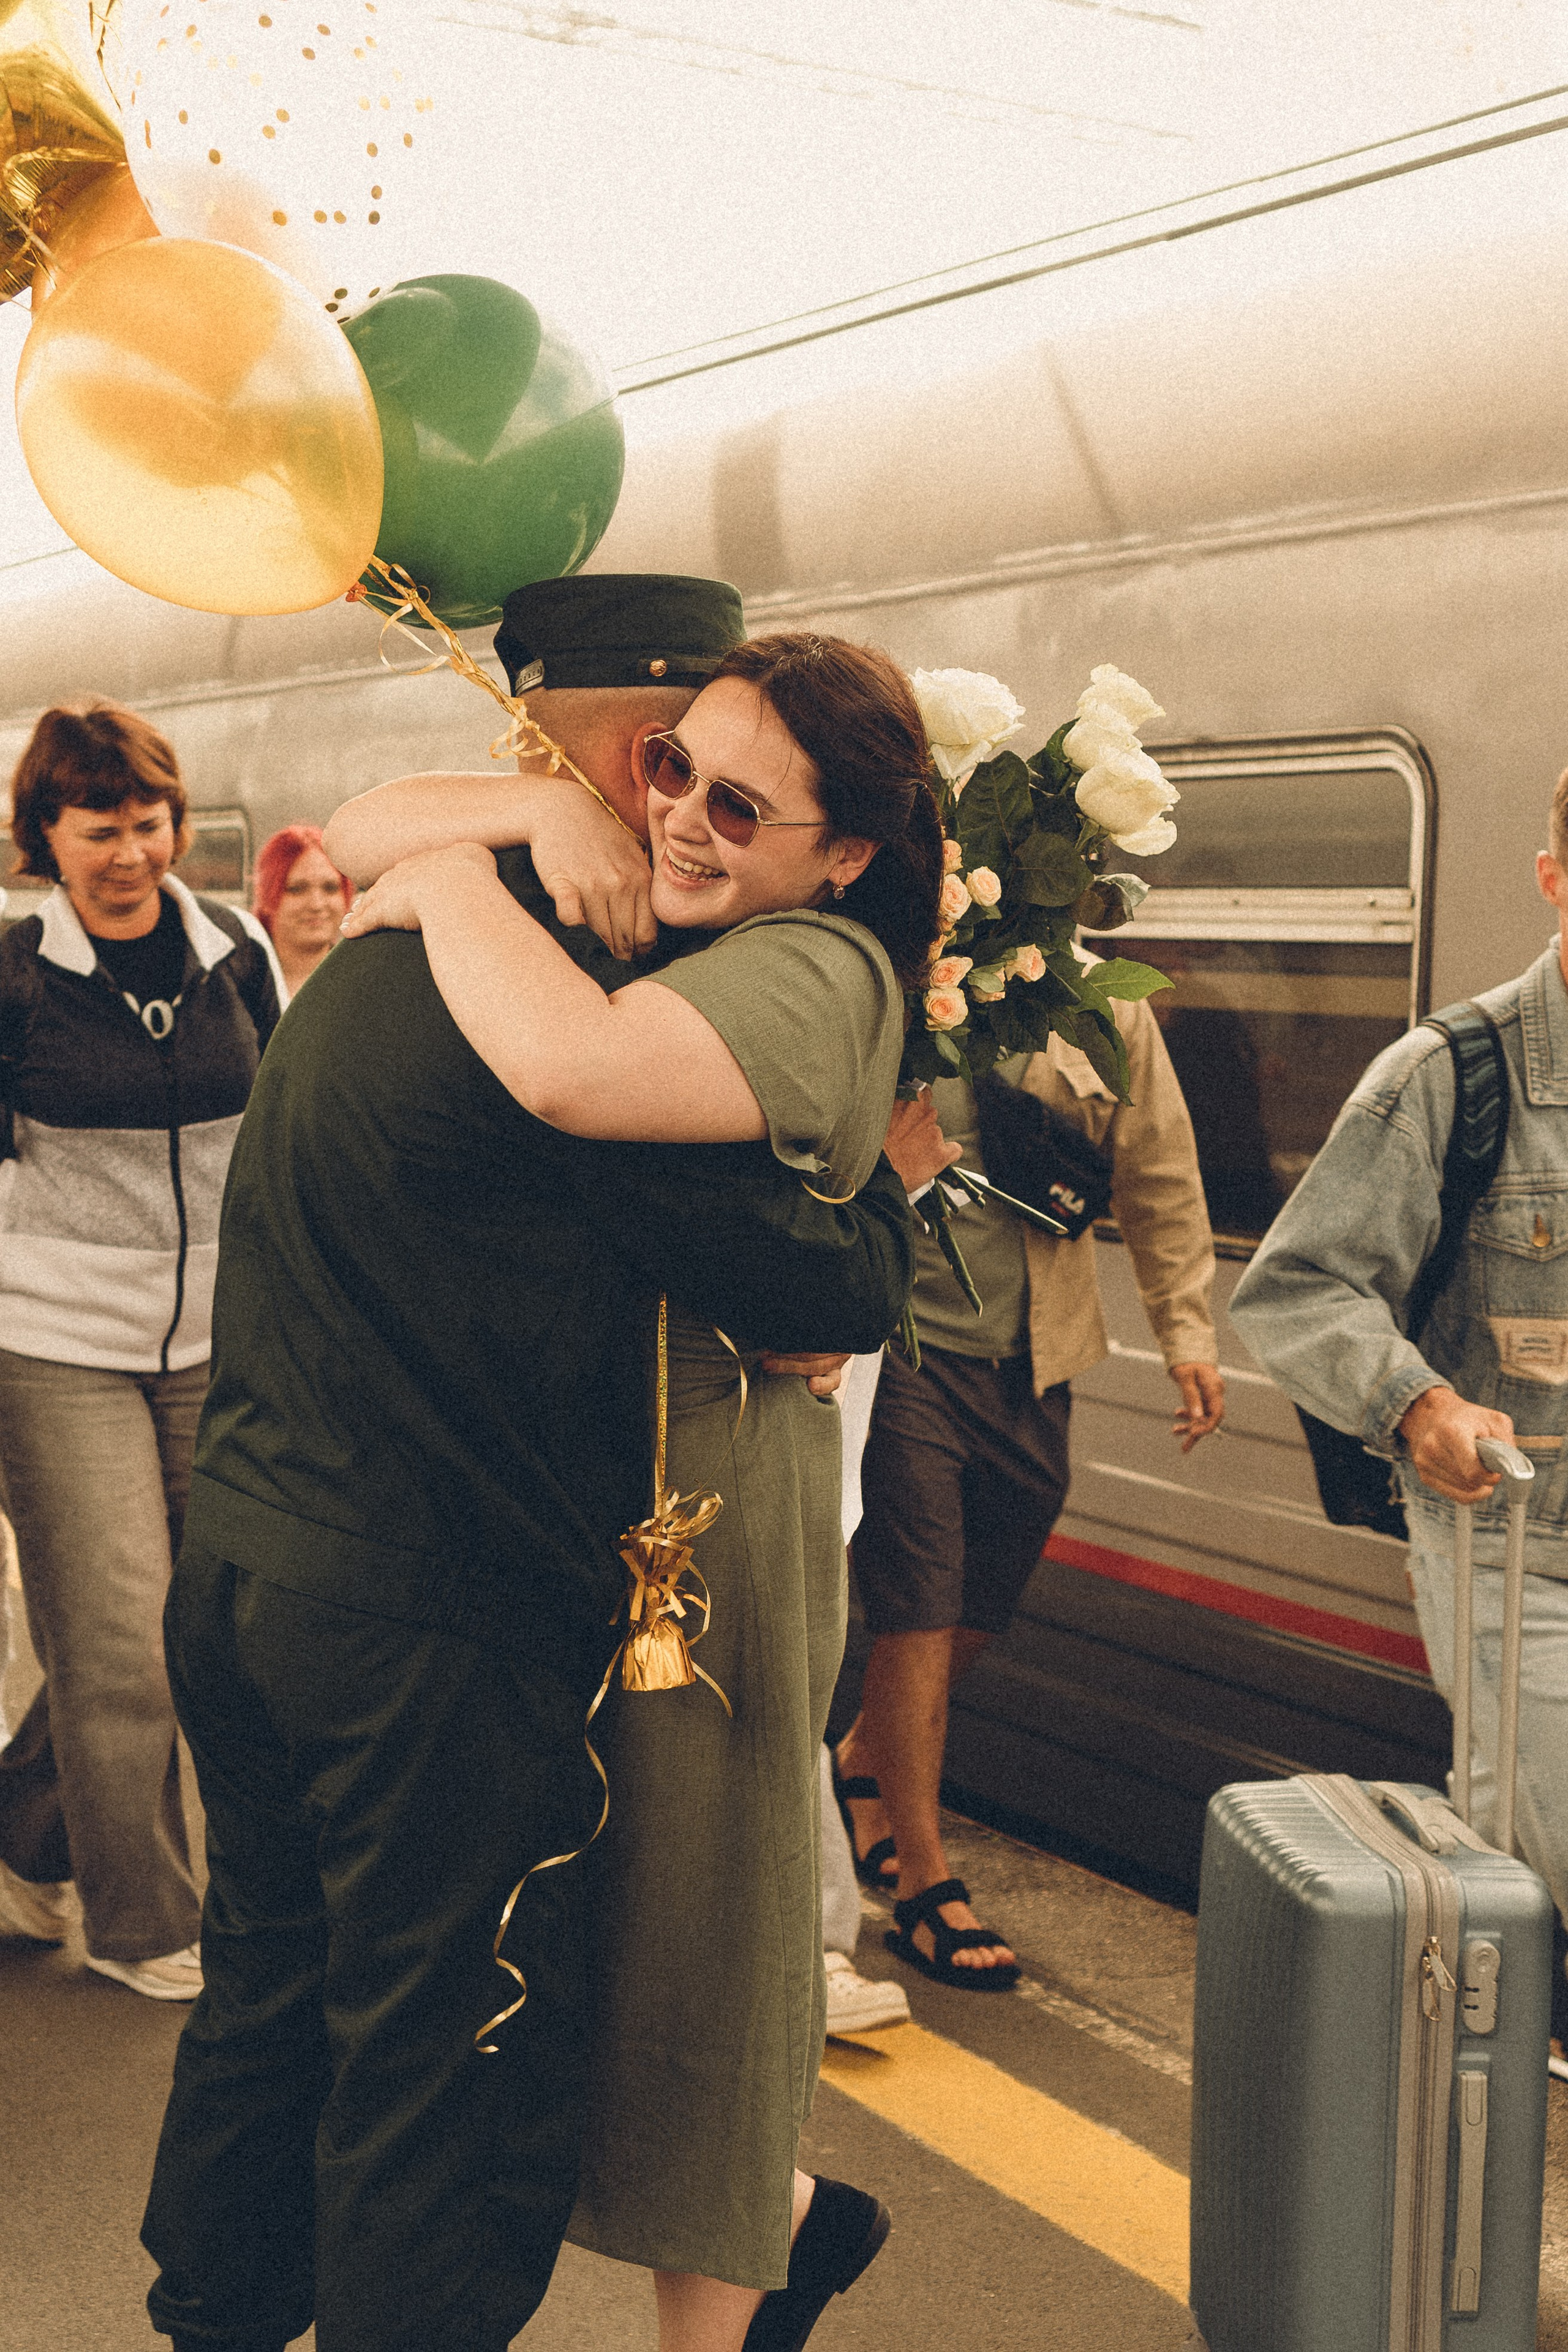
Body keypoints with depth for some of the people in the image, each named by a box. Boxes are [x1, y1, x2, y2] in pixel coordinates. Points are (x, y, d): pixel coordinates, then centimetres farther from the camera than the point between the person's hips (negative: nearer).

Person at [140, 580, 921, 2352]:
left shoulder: (373, 959, 9)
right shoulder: (571, 996, -19)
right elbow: (830, 1299, -17)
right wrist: (894, 1176, 3)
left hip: (232, 1572, 9)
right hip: (426, 1635, -9)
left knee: (264, 2004, 23)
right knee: (445, 2089, 5)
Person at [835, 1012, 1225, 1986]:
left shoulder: (1100, 1010, 1)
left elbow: (1159, 1173, 11)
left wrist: (1187, 1331, 10)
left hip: (1032, 1362, 5)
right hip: (904, 1350, -4)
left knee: (980, 1609, 14)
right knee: (919, 1612, -5)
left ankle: (867, 1758, 42)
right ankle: (926, 1887, 6)